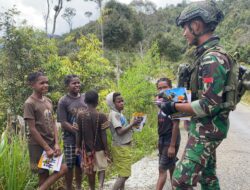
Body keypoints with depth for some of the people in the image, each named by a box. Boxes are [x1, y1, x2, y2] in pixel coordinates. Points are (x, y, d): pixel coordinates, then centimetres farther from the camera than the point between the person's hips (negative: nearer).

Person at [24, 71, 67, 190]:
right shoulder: (29, 103, -14)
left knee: (63, 168, 4)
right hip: (38, 145, -7)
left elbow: (53, 123, 7)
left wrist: (56, 144, -4)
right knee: (44, 174, 0)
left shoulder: (48, 101, 8)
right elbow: (32, 129, -16)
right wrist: (47, 148, -15)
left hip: (51, 143, 7)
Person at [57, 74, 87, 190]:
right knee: (69, 166, 5)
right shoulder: (63, 101, -9)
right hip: (70, 139, -4)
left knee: (80, 165, 15)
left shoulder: (85, 98, 4)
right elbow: (63, 123, -13)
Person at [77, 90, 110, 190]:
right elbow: (103, 135, -12)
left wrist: (78, 146, 10)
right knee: (101, 168, 14)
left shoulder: (80, 115, -6)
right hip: (99, 148, -2)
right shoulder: (101, 116, -13)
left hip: (87, 148, 2)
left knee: (90, 171, 14)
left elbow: (79, 133, -1)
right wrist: (106, 149, -4)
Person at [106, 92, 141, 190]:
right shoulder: (114, 114, -18)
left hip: (124, 146, 10)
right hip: (120, 147, -10)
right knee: (124, 174, -6)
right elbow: (120, 131, -24)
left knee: (123, 173, 16)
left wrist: (132, 125, 0)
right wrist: (132, 124, -19)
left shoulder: (119, 113, 11)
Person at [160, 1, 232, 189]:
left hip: (206, 129, -10)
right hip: (206, 127, 10)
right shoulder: (208, 55, 9)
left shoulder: (212, 58, -22)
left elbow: (209, 105, -26)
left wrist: (175, 107, -18)